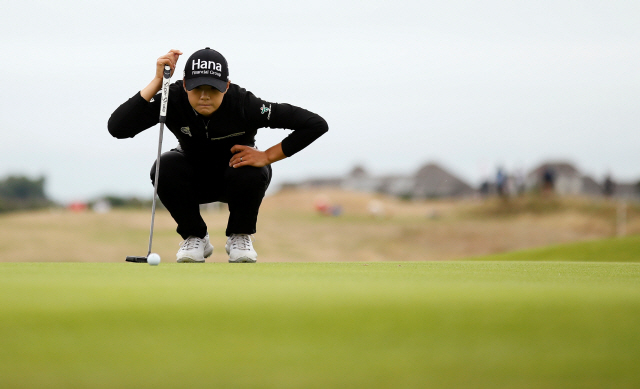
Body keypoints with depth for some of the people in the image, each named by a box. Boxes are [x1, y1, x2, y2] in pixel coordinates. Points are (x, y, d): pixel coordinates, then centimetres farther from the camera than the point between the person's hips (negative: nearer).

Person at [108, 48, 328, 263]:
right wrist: (157, 81, -42)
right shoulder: (174, 100, -28)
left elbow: (316, 125, -32)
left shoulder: (244, 104, -32)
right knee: (164, 168, -31)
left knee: (252, 173, -35)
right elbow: (117, 127, -40)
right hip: (194, 180, 1)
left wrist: (268, 156, -32)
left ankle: (239, 237, -4)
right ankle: (195, 237, -5)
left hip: (235, 173, -1)